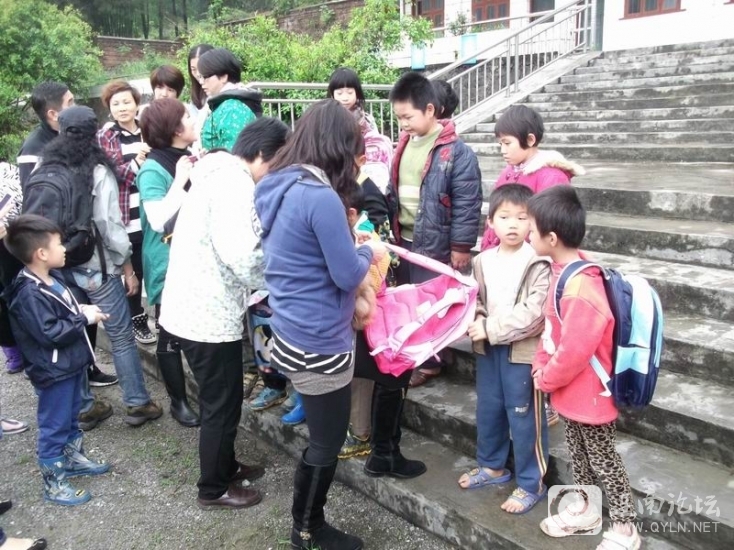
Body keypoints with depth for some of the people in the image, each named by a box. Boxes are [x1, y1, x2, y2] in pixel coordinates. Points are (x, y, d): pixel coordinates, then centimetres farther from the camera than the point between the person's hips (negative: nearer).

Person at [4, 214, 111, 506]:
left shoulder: (54, 277, 3)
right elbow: (50, 333, -28)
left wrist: (83, 310, -1)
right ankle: (53, 482, 19)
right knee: (54, 426, 5)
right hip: (53, 371, -9)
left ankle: (73, 458, 43)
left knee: (71, 417, 25)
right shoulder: (29, 294, -26)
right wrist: (84, 318, -21)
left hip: (71, 363, 9)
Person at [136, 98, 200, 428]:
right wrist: (180, 181, -23)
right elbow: (158, 220, -28)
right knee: (172, 335, 8)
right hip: (169, 265, -6)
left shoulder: (193, 160, 4)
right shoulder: (153, 170, -15)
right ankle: (178, 401, 24)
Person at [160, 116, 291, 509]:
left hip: (193, 307, 10)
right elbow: (240, 254, -29)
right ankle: (213, 489, 24)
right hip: (209, 314, -10)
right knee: (222, 404, 7)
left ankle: (224, 467, 40)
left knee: (220, 398, 24)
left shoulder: (218, 173, 14)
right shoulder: (235, 182, -20)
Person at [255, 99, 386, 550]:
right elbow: (348, 276, -19)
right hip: (319, 341, -9)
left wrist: (350, 245, 12)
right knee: (327, 442, 11)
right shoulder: (321, 196, -23)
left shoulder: (277, 186, 5)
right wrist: (369, 252, 0)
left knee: (322, 436, 22)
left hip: (293, 332, 9)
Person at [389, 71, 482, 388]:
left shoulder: (455, 151, -16)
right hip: (403, 240, 7)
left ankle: (428, 362, 22)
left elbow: (467, 203, -16)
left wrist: (461, 246, -15)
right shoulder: (403, 145, 7)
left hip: (434, 244, -7)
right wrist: (389, 231, 14)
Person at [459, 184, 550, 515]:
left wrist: (491, 329, -20)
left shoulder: (538, 264, -14)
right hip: (488, 349, 6)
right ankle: (492, 466, 40)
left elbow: (532, 313, -21)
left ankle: (531, 483, 20)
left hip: (522, 351, -6)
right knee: (488, 410, 19)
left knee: (524, 417, 4)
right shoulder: (482, 262, 5)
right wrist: (476, 325, -11)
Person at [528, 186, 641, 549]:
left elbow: (574, 352, -29)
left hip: (588, 393, -9)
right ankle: (586, 509, 43)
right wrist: (541, 366, 3)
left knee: (603, 460, 9)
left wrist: (545, 380, -13)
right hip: (570, 390, 9)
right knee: (578, 454, 24)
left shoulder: (581, 289, -32)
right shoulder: (562, 270, -1)